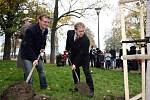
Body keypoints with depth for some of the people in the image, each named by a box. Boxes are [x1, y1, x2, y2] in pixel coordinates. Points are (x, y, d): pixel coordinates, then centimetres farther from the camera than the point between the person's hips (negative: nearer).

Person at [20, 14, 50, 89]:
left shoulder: (46, 30, -4)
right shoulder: (31, 30, -26)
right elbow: (28, 46, -27)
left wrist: (42, 48, -1)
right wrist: (34, 58, -30)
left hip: (37, 54, 7)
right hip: (27, 54, -7)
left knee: (41, 70, 10)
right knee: (29, 73, -12)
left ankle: (44, 86, 24)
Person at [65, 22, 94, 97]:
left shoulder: (85, 40, -34)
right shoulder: (70, 33, -18)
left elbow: (81, 54, -30)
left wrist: (75, 64, -29)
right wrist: (67, 50, 12)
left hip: (84, 57, -5)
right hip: (74, 56, 5)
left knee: (86, 72, -11)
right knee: (75, 71, 9)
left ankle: (91, 89, -3)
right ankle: (77, 87, 23)